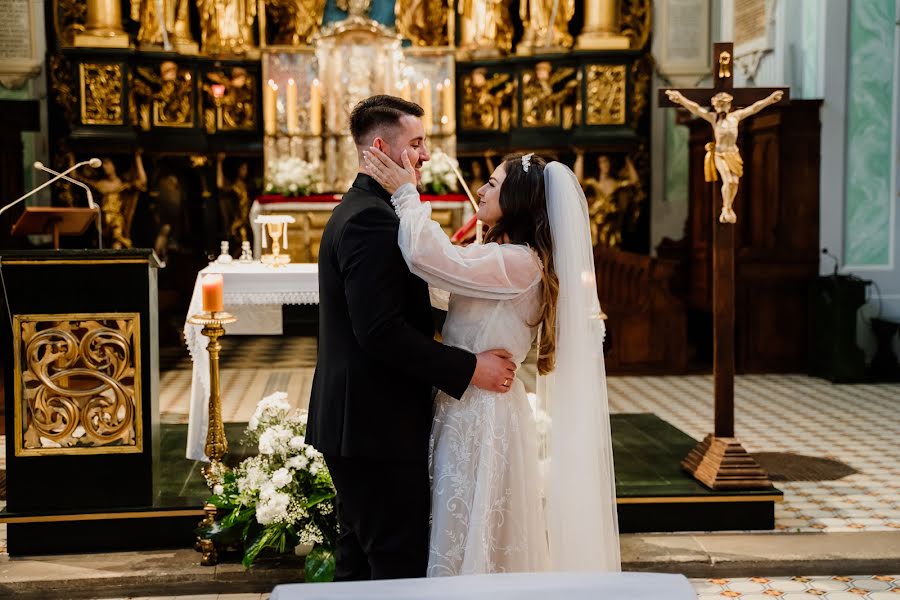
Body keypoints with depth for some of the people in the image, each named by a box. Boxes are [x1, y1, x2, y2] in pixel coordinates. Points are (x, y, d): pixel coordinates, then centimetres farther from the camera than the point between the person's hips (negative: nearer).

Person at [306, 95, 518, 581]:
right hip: (378, 426, -11)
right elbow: (381, 331, -25)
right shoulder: (373, 218, -18)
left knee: (360, 559, 19)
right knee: (400, 565, -3)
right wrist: (468, 368, -19)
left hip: (355, 423, 11)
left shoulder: (358, 210, 15)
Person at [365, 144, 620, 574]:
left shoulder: (518, 263, -19)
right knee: (470, 536, 19)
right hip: (471, 407, 10)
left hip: (483, 414, -10)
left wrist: (406, 193, -14)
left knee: (469, 543, 2)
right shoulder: (509, 258, 13)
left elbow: (427, 255, -27)